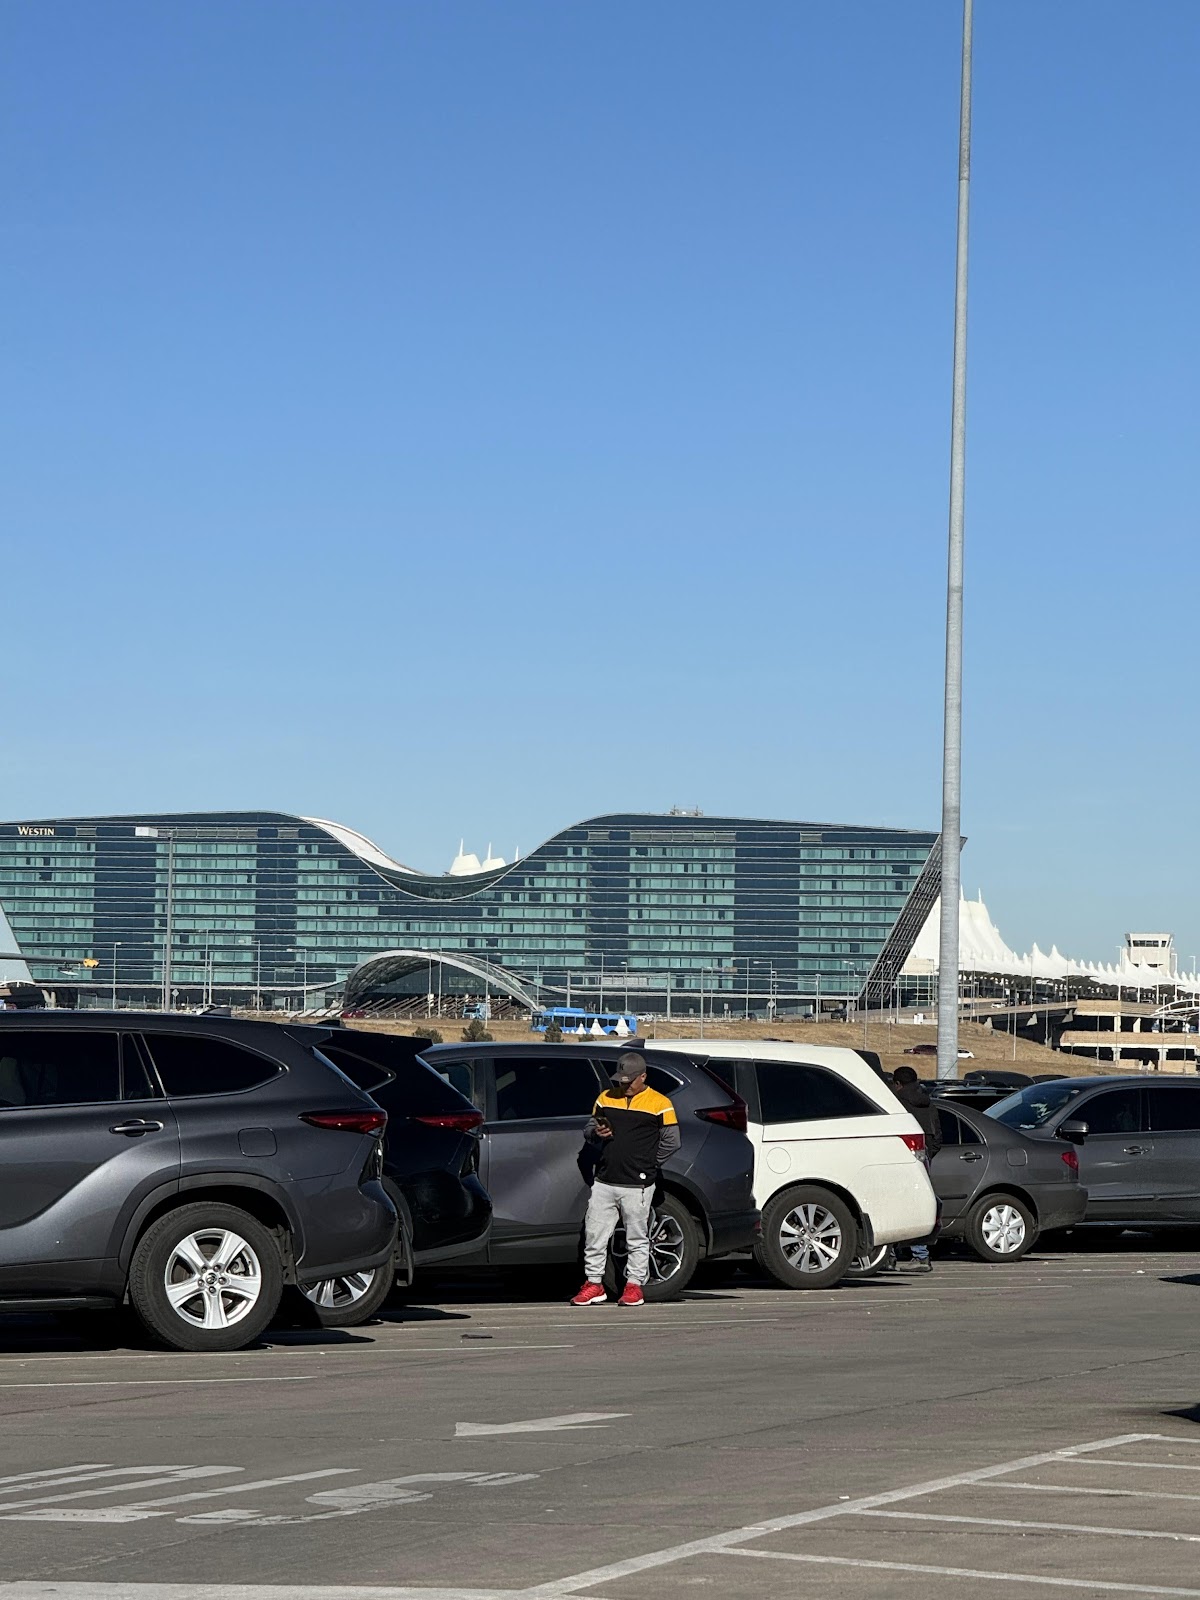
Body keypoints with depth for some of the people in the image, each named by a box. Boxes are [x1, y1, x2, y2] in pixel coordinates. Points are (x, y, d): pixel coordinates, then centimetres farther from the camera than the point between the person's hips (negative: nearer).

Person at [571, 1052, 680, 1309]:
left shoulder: (659, 1104, -1)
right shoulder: (605, 1099, 13)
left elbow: (672, 1141, -1)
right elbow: (588, 1131, 20)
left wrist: (646, 1163, 0)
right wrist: (595, 1132, -3)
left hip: (637, 1185, -4)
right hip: (604, 1182, 4)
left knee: (637, 1239, 1)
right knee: (594, 1234, 3)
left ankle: (634, 1286, 9)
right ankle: (594, 1284, 11)